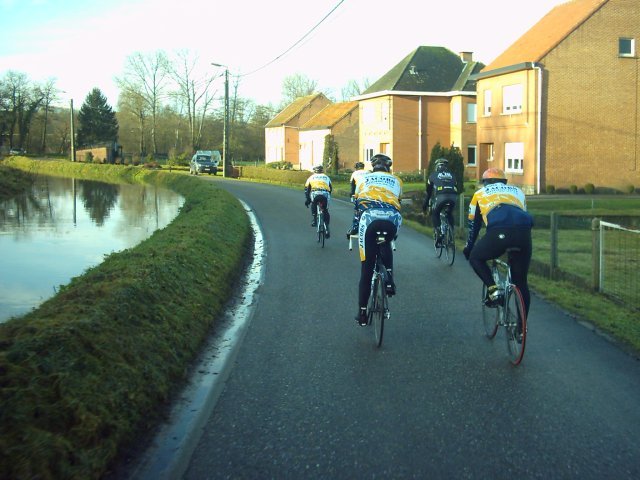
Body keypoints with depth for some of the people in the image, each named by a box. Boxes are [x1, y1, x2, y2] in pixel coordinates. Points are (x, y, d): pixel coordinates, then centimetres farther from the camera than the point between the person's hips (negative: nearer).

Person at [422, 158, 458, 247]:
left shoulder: (433, 175, 24)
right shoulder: (451, 175, 31)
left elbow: (428, 191, 30)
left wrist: (425, 204, 40)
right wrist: (454, 201, 48)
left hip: (441, 196, -3)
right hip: (453, 196, 3)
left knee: (435, 214, 22)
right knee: (449, 214, 29)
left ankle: (438, 233, 4)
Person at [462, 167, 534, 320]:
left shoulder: (480, 193, 30)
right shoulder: (517, 191, 36)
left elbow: (474, 225, 35)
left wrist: (468, 249, 49)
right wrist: (517, 243, 52)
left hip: (498, 233, -3)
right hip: (524, 233, 3)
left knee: (475, 258, 25)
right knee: (521, 283, 17)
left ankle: (493, 290, 5)